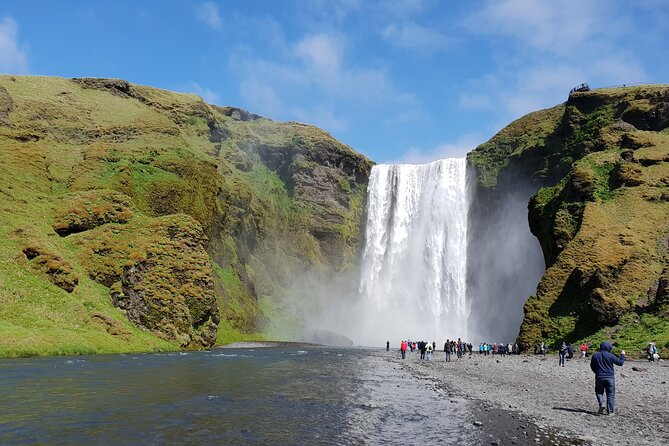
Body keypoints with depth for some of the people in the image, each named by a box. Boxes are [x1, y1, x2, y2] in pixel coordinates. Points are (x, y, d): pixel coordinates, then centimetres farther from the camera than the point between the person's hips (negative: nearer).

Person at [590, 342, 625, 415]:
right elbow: (620, 362, 0)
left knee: (599, 392, 17)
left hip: (599, 377, 1)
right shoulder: (610, 356, -9)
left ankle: (601, 404, -8)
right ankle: (610, 411, 8)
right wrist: (622, 355, 17)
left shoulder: (595, 355, 1)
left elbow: (592, 366, 10)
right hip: (610, 377, -1)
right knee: (610, 394, 8)